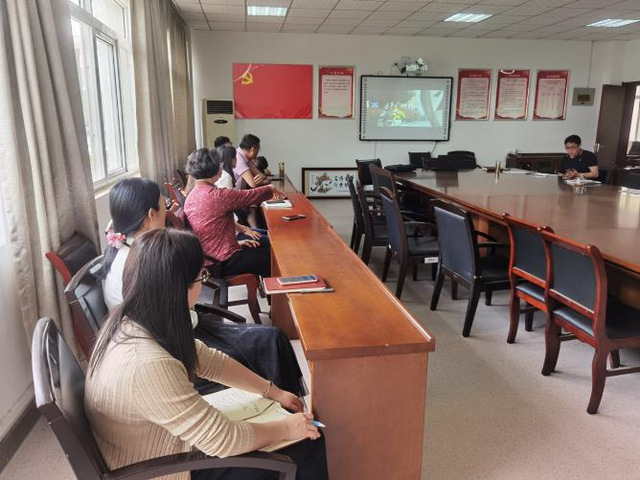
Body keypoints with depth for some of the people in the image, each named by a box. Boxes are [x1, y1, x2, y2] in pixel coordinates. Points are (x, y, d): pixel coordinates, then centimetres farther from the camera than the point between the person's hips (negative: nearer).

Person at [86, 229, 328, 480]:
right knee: (305, 446, 1)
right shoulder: (148, 365, -38)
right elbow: (223, 440, -29)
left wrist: (274, 392, 5)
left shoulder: (134, 321, -10)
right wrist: (286, 428, -12)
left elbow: (209, 360, 2)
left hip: (163, 441, 8)